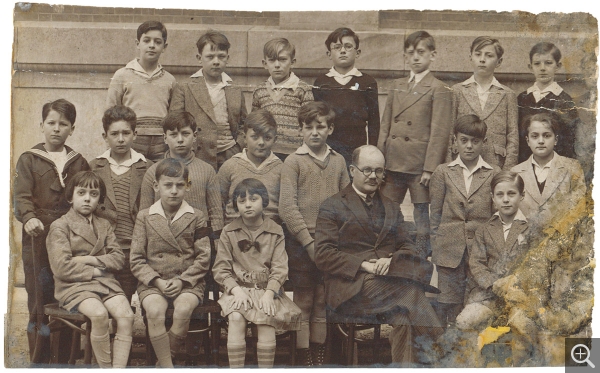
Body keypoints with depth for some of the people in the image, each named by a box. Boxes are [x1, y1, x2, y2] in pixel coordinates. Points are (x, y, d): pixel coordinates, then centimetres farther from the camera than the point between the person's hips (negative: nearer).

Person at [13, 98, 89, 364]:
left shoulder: (79, 163, 14)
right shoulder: (29, 160, 6)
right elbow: (21, 195, -6)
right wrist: (29, 218, -25)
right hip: (39, 240, -2)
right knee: (39, 302, 0)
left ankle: (65, 360, 13)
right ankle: (39, 361, 11)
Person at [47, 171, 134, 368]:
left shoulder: (104, 225, 18)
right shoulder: (59, 226, 2)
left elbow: (119, 258, 7)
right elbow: (62, 267, -9)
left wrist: (92, 260, -8)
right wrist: (95, 271, -7)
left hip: (106, 282, 5)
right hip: (74, 286, -4)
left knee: (126, 315, -24)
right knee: (99, 313, -33)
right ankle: (105, 367, -17)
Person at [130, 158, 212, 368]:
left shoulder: (196, 217, 6)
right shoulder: (145, 217, 7)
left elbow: (204, 258, 2)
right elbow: (137, 260, 4)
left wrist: (182, 280, -11)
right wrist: (157, 281, -11)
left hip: (188, 282, 0)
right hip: (153, 282, 0)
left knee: (184, 309, -32)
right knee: (155, 310, -31)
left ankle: (167, 358, -12)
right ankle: (167, 367, -21)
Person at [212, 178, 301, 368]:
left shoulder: (275, 232, 5)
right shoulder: (229, 232, 5)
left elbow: (279, 268, -1)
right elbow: (220, 269, 1)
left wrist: (269, 293, -16)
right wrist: (236, 290, -15)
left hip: (266, 289, 0)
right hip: (237, 289, 0)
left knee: (267, 317, -29)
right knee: (236, 317, -29)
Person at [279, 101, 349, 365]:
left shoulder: (338, 161, 9)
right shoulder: (294, 162, -3)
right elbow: (287, 208, -10)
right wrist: (309, 243, -13)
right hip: (302, 244, -4)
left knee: (322, 307, 11)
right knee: (303, 307, 2)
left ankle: (319, 359, 21)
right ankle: (304, 361, 9)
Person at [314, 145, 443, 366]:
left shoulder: (392, 209, 25)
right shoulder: (332, 207, 10)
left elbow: (406, 248, 17)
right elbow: (323, 255, -1)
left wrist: (391, 260, -7)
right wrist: (363, 265, -13)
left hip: (388, 277, 4)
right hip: (351, 286, -4)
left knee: (404, 319, -32)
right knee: (411, 296, -32)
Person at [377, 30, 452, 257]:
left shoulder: (439, 90, -3)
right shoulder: (397, 87, 15)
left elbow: (439, 132, -8)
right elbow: (385, 126, 15)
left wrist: (430, 168, -14)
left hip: (420, 164, -5)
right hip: (393, 162, 6)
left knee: (422, 214, 2)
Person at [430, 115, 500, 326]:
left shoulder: (494, 175, 5)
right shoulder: (443, 173, 6)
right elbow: (435, 215, 8)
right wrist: (435, 249, 5)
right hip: (450, 251, 0)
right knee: (449, 305, 1)